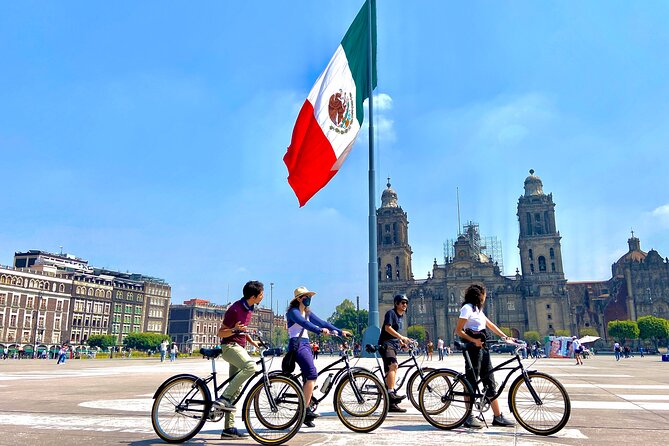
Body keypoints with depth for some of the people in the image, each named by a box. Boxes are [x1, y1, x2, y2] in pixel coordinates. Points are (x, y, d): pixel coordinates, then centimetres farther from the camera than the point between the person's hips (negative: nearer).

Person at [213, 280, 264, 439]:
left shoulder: (249, 309, 12)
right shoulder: (235, 309, -16)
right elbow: (221, 333, -14)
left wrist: (252, 342, 11)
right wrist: (234, 330, -32)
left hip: (239, 347, 9)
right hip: (230, 346, -9)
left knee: (237, 389, 8)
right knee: (250, 366, -34)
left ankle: (229, 428, 14)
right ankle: (223, 398, -25)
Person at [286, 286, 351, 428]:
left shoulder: (307, 312, 18)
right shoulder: (293, 311, -7)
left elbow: (322, 323, 10)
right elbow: (304, 323, -25)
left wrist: (340, 331, 0)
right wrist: (320, 330, -41)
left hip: (305, 344, 8)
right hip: (297, 344, -8)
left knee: (308, 378, 5)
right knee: (312, 374, -21)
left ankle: (305, 415, 11)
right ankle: (305, 410, -17)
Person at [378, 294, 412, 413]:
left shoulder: (401, 316, 21)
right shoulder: (391, 312, -7)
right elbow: (388, 328, -20)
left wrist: (401, 343, 15)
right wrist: (402, 337, -25)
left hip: (394, 345, 9)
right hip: (386, 344, -9)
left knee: (392, 370, 8)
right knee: (393, 365, -28)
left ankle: (391, 404, 10)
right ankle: (391, 392, -34)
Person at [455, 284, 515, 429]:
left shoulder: (478, 310, 20)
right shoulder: (467, 308, -7)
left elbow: (491, 325, 25)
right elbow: (458, 330, -13)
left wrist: (505, 337, 17)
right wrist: (474, 340, -23)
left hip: (482, 348, 9)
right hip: (473, 348, -9)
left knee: (490, 383, 8)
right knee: (471, 383, -4)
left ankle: (498, 417, 11)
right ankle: (469, 417, 2)